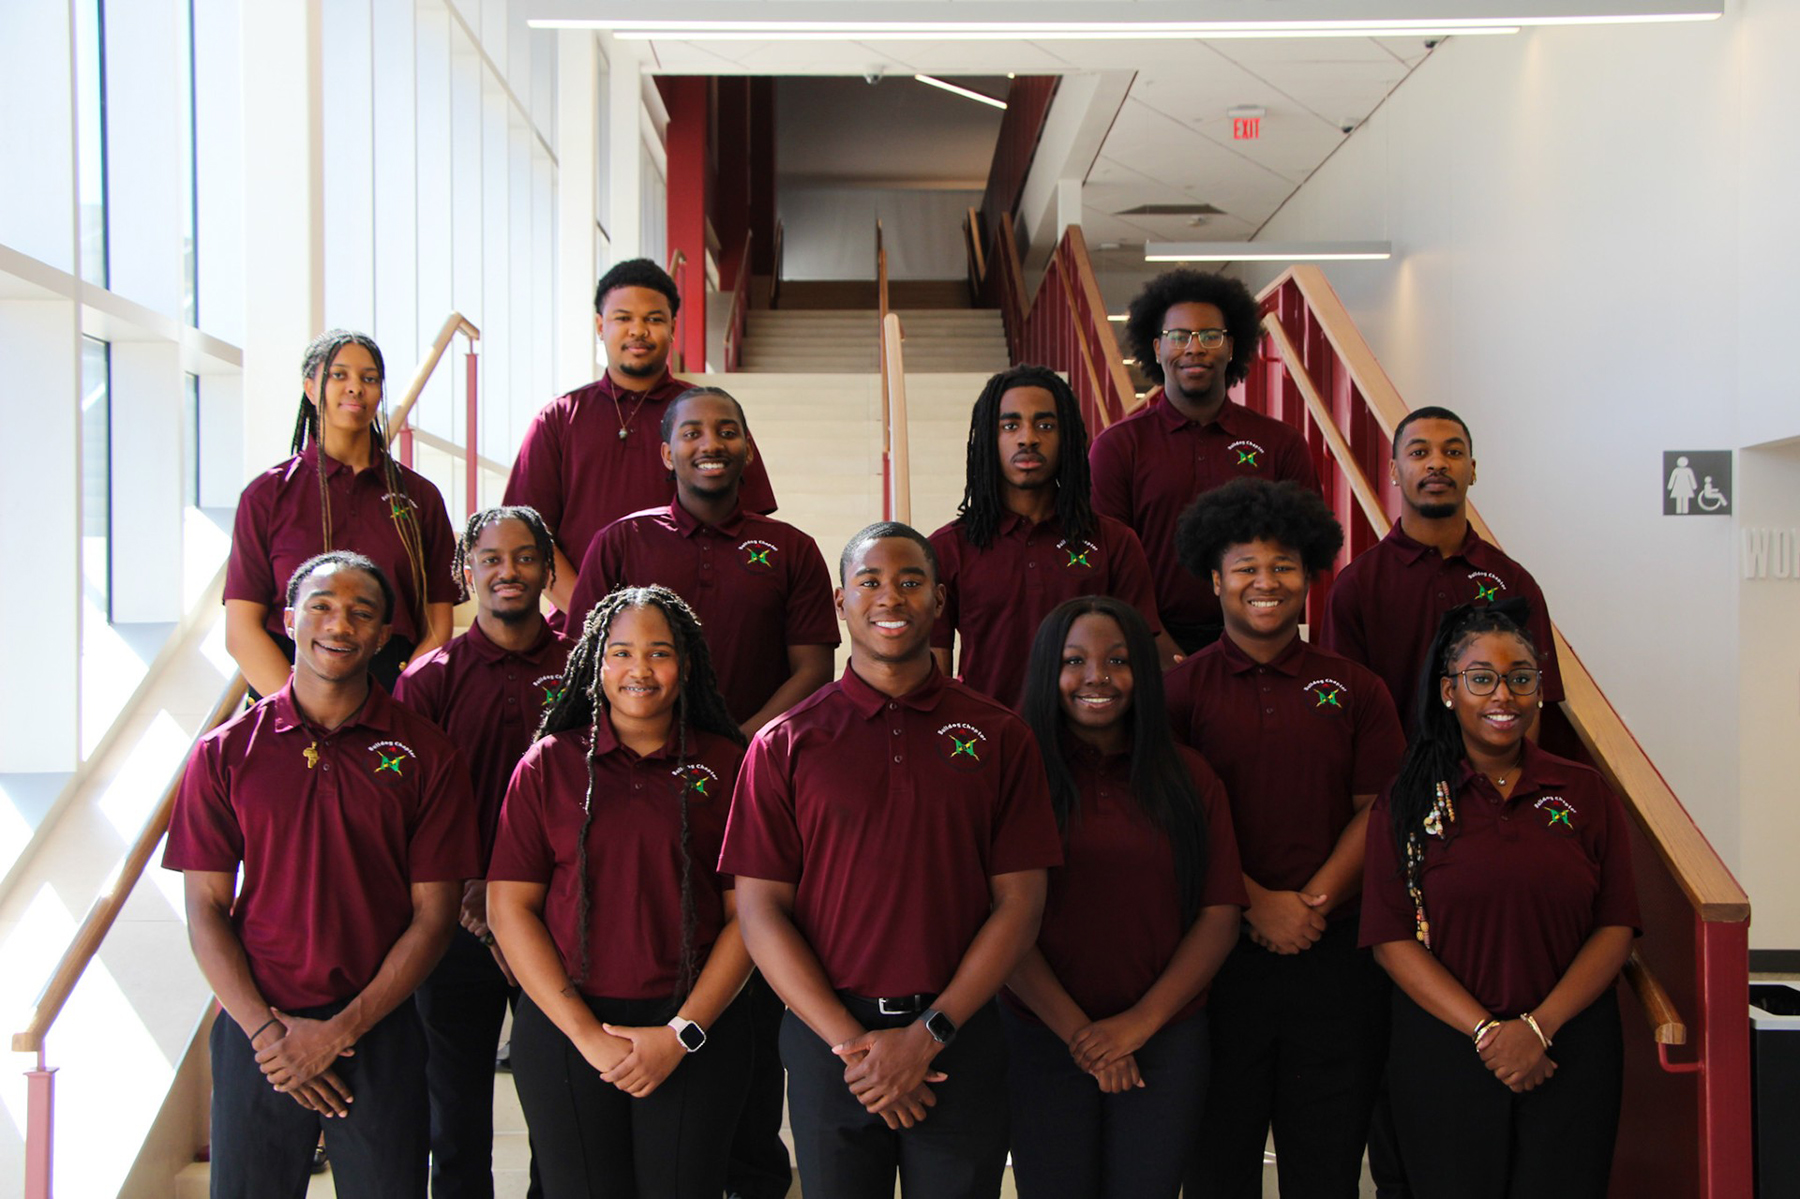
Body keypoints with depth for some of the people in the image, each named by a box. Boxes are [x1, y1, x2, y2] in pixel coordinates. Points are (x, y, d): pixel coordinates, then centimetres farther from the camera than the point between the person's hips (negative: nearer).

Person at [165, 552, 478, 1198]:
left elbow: (433, 914, -2)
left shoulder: (426, 755, 0)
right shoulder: (227, 751, 2)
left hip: (380, 1030, 0)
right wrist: (265, 1030, -9)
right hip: (257, 1029, 1)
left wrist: (343, 1029, -9)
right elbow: (205, 909, 1)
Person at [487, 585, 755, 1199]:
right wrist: (587, 1034, -7)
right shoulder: (550, 763, 4)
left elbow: (748, 914, 0)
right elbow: (509, 906, 0)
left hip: (697, 1032, -1)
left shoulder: (726, 764, 2)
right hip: (564, 1029, 1)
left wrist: (683, 1032, -9)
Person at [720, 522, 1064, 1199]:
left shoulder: (998, 737, 4)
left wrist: (929, 1034, -9)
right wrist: (851, 1043, -10)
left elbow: (1020, 903, 0)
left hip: (960, 1037, 0)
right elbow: (760, 910, -2)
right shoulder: (786, 743, 3)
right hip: (827, 1039, 0)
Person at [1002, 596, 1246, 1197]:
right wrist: (1076, 1030, -12)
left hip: (1166, 1044, 2)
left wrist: (1142, 1021, -8)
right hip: (1042, 1038, -2)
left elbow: (1219, 917, 2)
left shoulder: (1189, 777, 6)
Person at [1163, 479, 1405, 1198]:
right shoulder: (1181, 689, 1)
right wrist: (1259, 904, -13)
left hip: (1334, 953, 2)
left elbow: (1377, 810, 3)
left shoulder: (1354, 690, 8)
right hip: (1220, 950, -1)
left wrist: (1314, 902, -9)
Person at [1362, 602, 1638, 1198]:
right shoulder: (1408, 802, 1)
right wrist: (1485, 1031, -14)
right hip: (1446, 1053, -1)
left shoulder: (1587, 793, 6)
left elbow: (1616, 927, 1)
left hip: (1570, 1053, 1)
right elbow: (1392, 939, -5)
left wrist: (1540, 1026, -11)